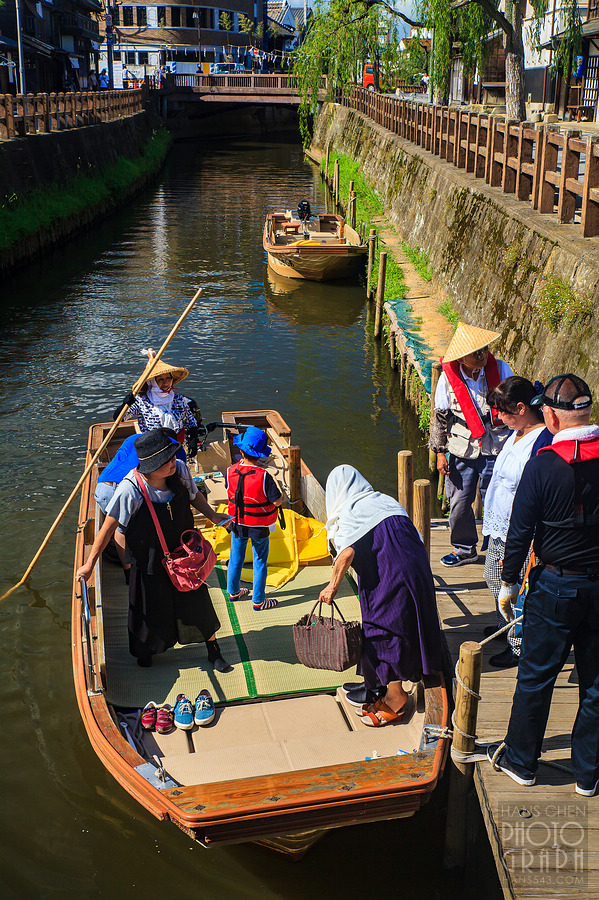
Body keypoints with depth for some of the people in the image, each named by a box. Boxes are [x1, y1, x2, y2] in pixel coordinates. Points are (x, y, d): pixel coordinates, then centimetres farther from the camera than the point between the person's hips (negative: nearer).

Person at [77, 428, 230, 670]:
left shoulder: (180, 470, -18)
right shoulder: (130, 489, -31)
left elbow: (194, 495, 6)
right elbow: (109, 526, -19)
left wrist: (212, 515, -7)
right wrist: (90, 563, -13)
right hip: (150, 563, -3)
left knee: (198, 602, 16)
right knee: (151, 611, 17)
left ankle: (213, 651, 41)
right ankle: (144, 651, 49)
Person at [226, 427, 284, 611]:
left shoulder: (230, 471, -15)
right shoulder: (264, 477, -28)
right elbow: (277, 501, -20)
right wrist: (282, 496, 2)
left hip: (238, 524, 4)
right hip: (259, 527, -4)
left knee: (236, 558, 22)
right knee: (260, 563, 12)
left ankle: (233, 591, 40)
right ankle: (258, 601, 22)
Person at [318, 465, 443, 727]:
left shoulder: (349, 511, -3)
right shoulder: (385, 501, 18)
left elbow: (347, 552, -20)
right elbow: (416, 540, 15)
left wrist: (332, 586, -10)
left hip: (389, 579, -8)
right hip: (416, 573, 8)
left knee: (384, 632, 4)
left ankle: (394, 700, 10)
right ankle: (376, 685, 31)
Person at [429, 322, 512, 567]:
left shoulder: (500, 369, -8)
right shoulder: (448, 377, -8)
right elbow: (440, 416, 2)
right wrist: (439, 452, 2)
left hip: (496, 449, -1)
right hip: (461, 451, 1)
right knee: (459, 503, 7)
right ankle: (464, 549, 31)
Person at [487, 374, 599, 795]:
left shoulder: (542, 466, -16)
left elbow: (520, 532, -10)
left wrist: (510, 583, 3)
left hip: (555, 586, -3)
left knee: (536, 677, 12)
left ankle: (521, 760, 28)